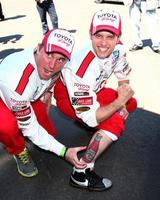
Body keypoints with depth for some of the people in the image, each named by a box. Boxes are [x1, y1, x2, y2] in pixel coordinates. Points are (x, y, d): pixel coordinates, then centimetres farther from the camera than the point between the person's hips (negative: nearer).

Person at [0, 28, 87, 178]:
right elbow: (30, 127, -30)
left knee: (49, 132, 4)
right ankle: (18, 151, -2)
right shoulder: (18, 79, -42)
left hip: (28, 96, 6)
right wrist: (63, 152, -28)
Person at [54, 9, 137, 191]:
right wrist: (119, 101, -32)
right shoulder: (83, 68, -40)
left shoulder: (118, 48, -19)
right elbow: (90, 119, -36)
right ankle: (81, 174, -17)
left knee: (131, 103, 5)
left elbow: (123, 76, 3)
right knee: (115, 123, -24)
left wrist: (123, 102, -6)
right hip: (67, 95, -7)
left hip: (92, 90, 7)